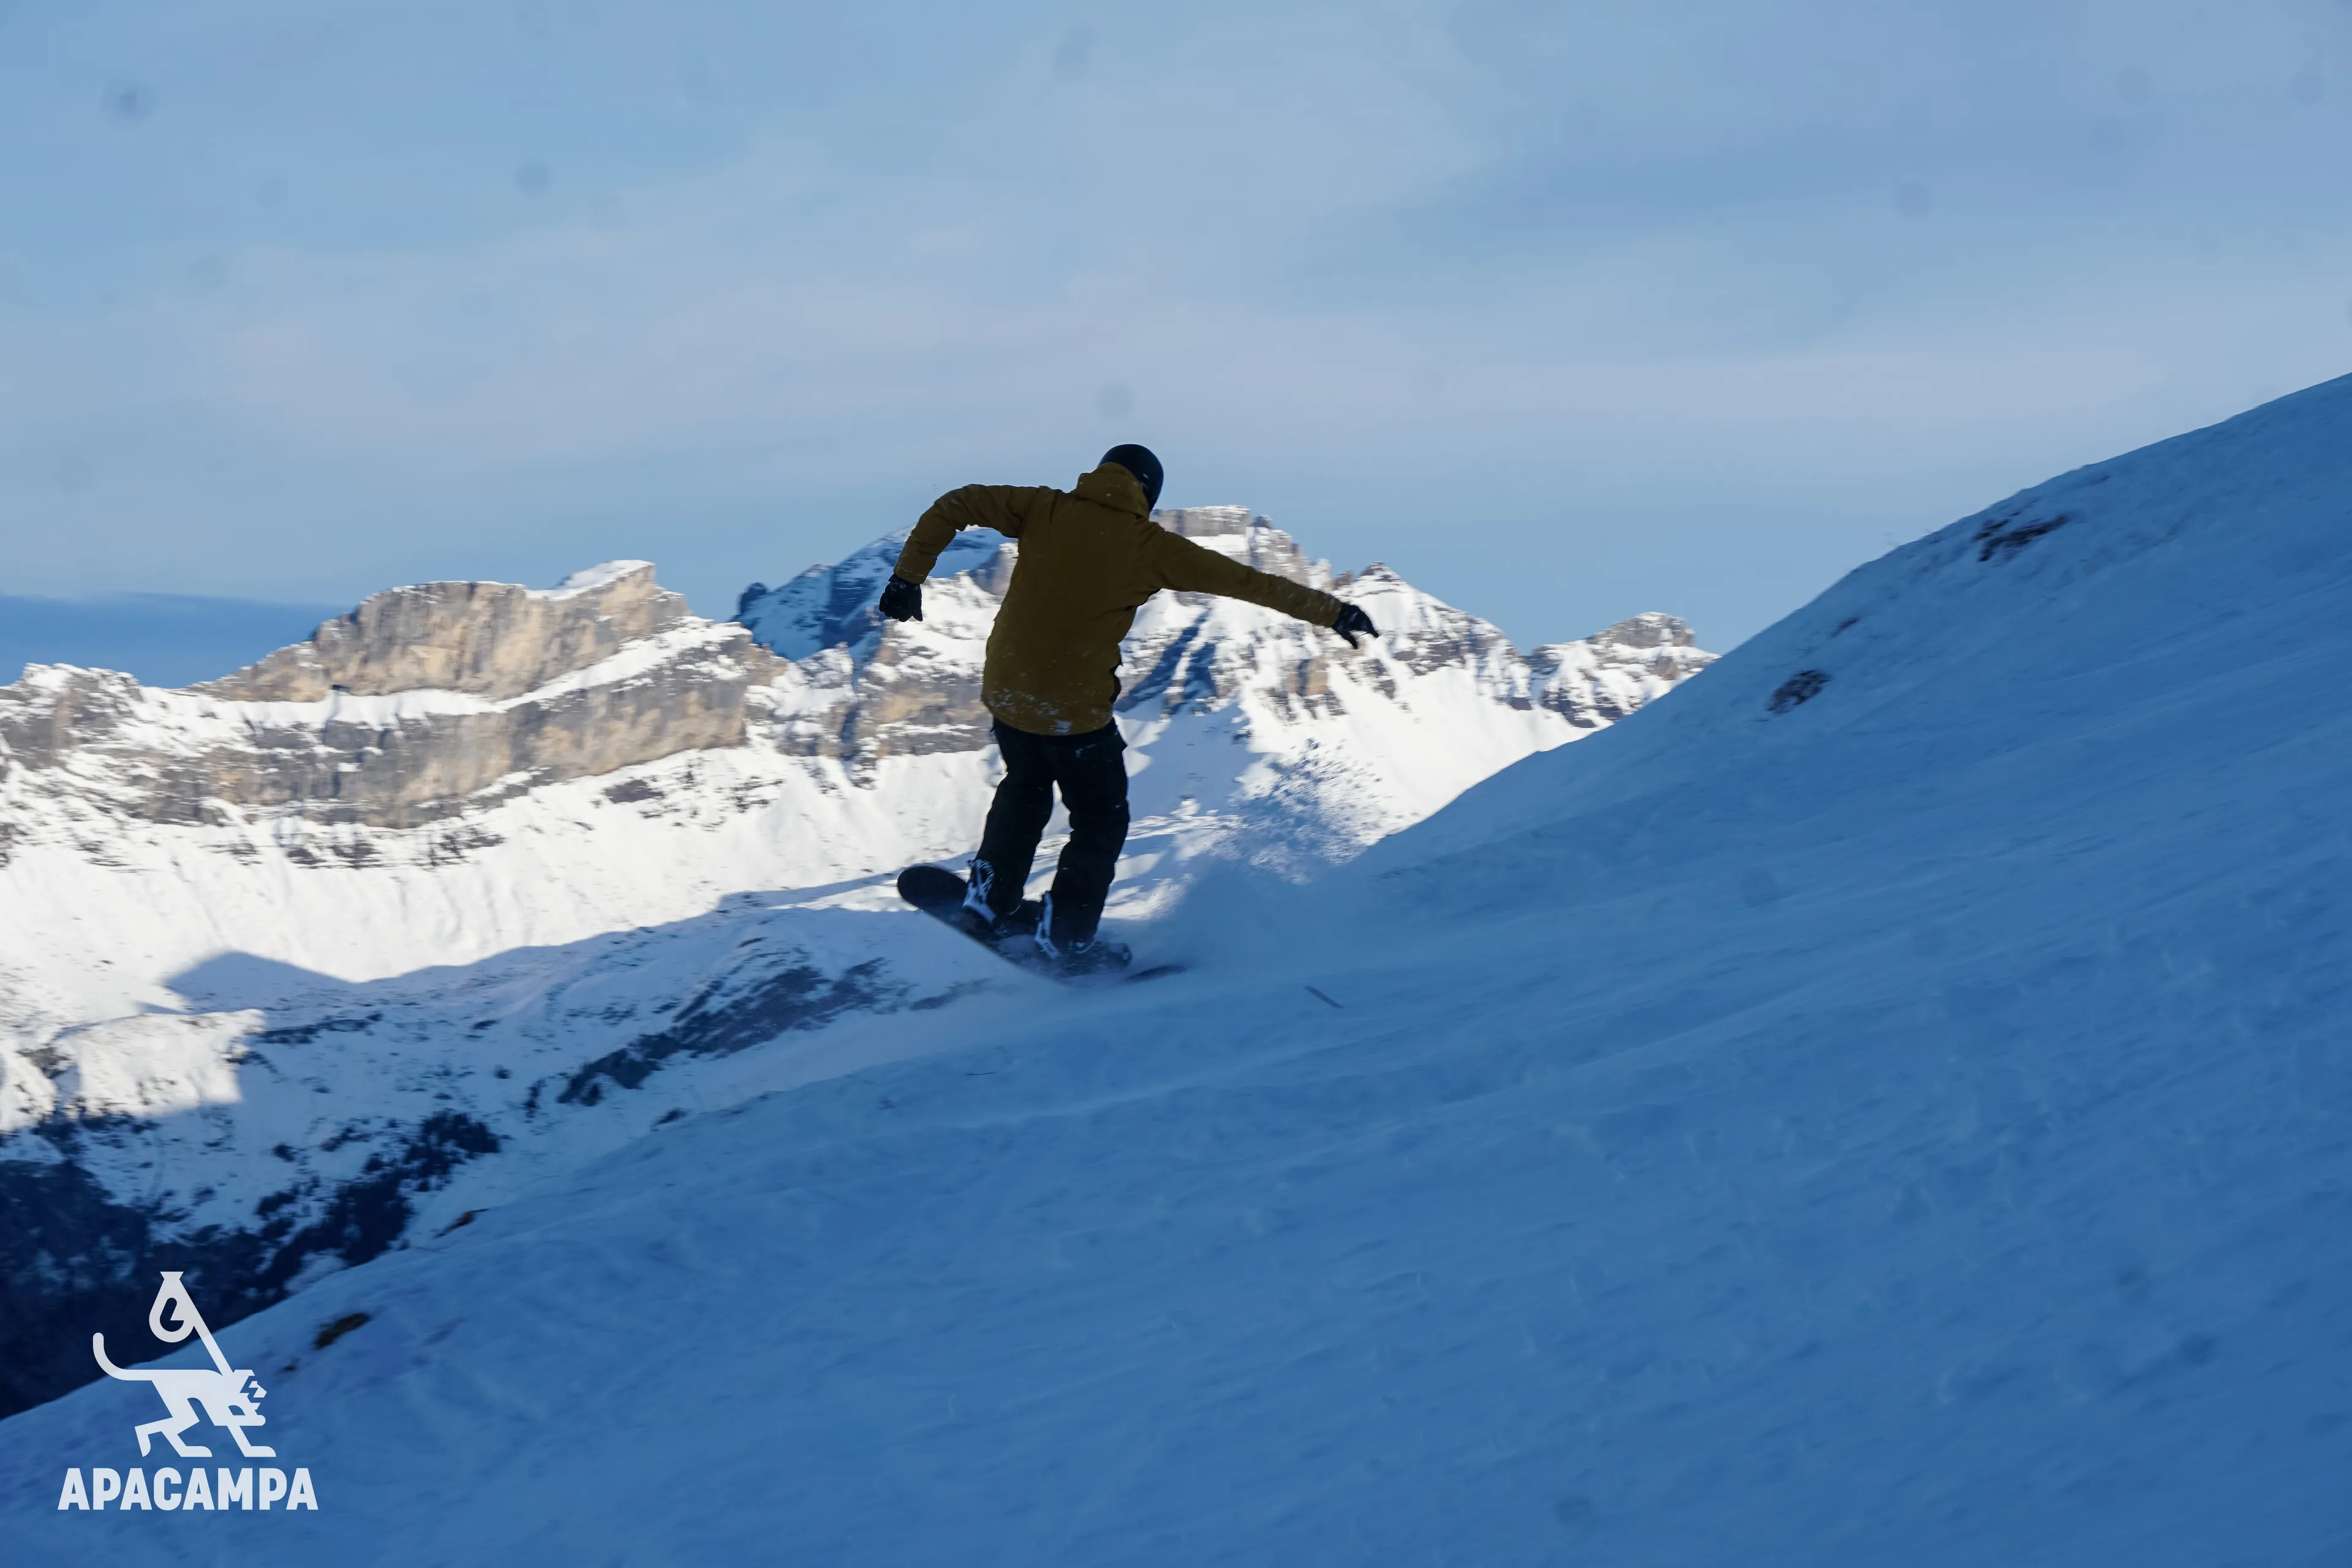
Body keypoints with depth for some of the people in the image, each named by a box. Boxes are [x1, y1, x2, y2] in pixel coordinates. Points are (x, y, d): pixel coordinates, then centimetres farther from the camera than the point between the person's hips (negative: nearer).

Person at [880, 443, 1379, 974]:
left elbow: (954, 506, -2)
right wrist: (1332, 612, 3)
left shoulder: (1045, 509, 1)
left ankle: (990, 897, 31)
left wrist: (908, 576, 5)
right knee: (1101, 821, 17)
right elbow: (1248, 582, -3)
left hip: (1005, 691, 4)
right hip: (1076, 709, -4)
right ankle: (1066, 937, 18)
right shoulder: (1152, 547, -6)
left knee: (1026, 788, 32)